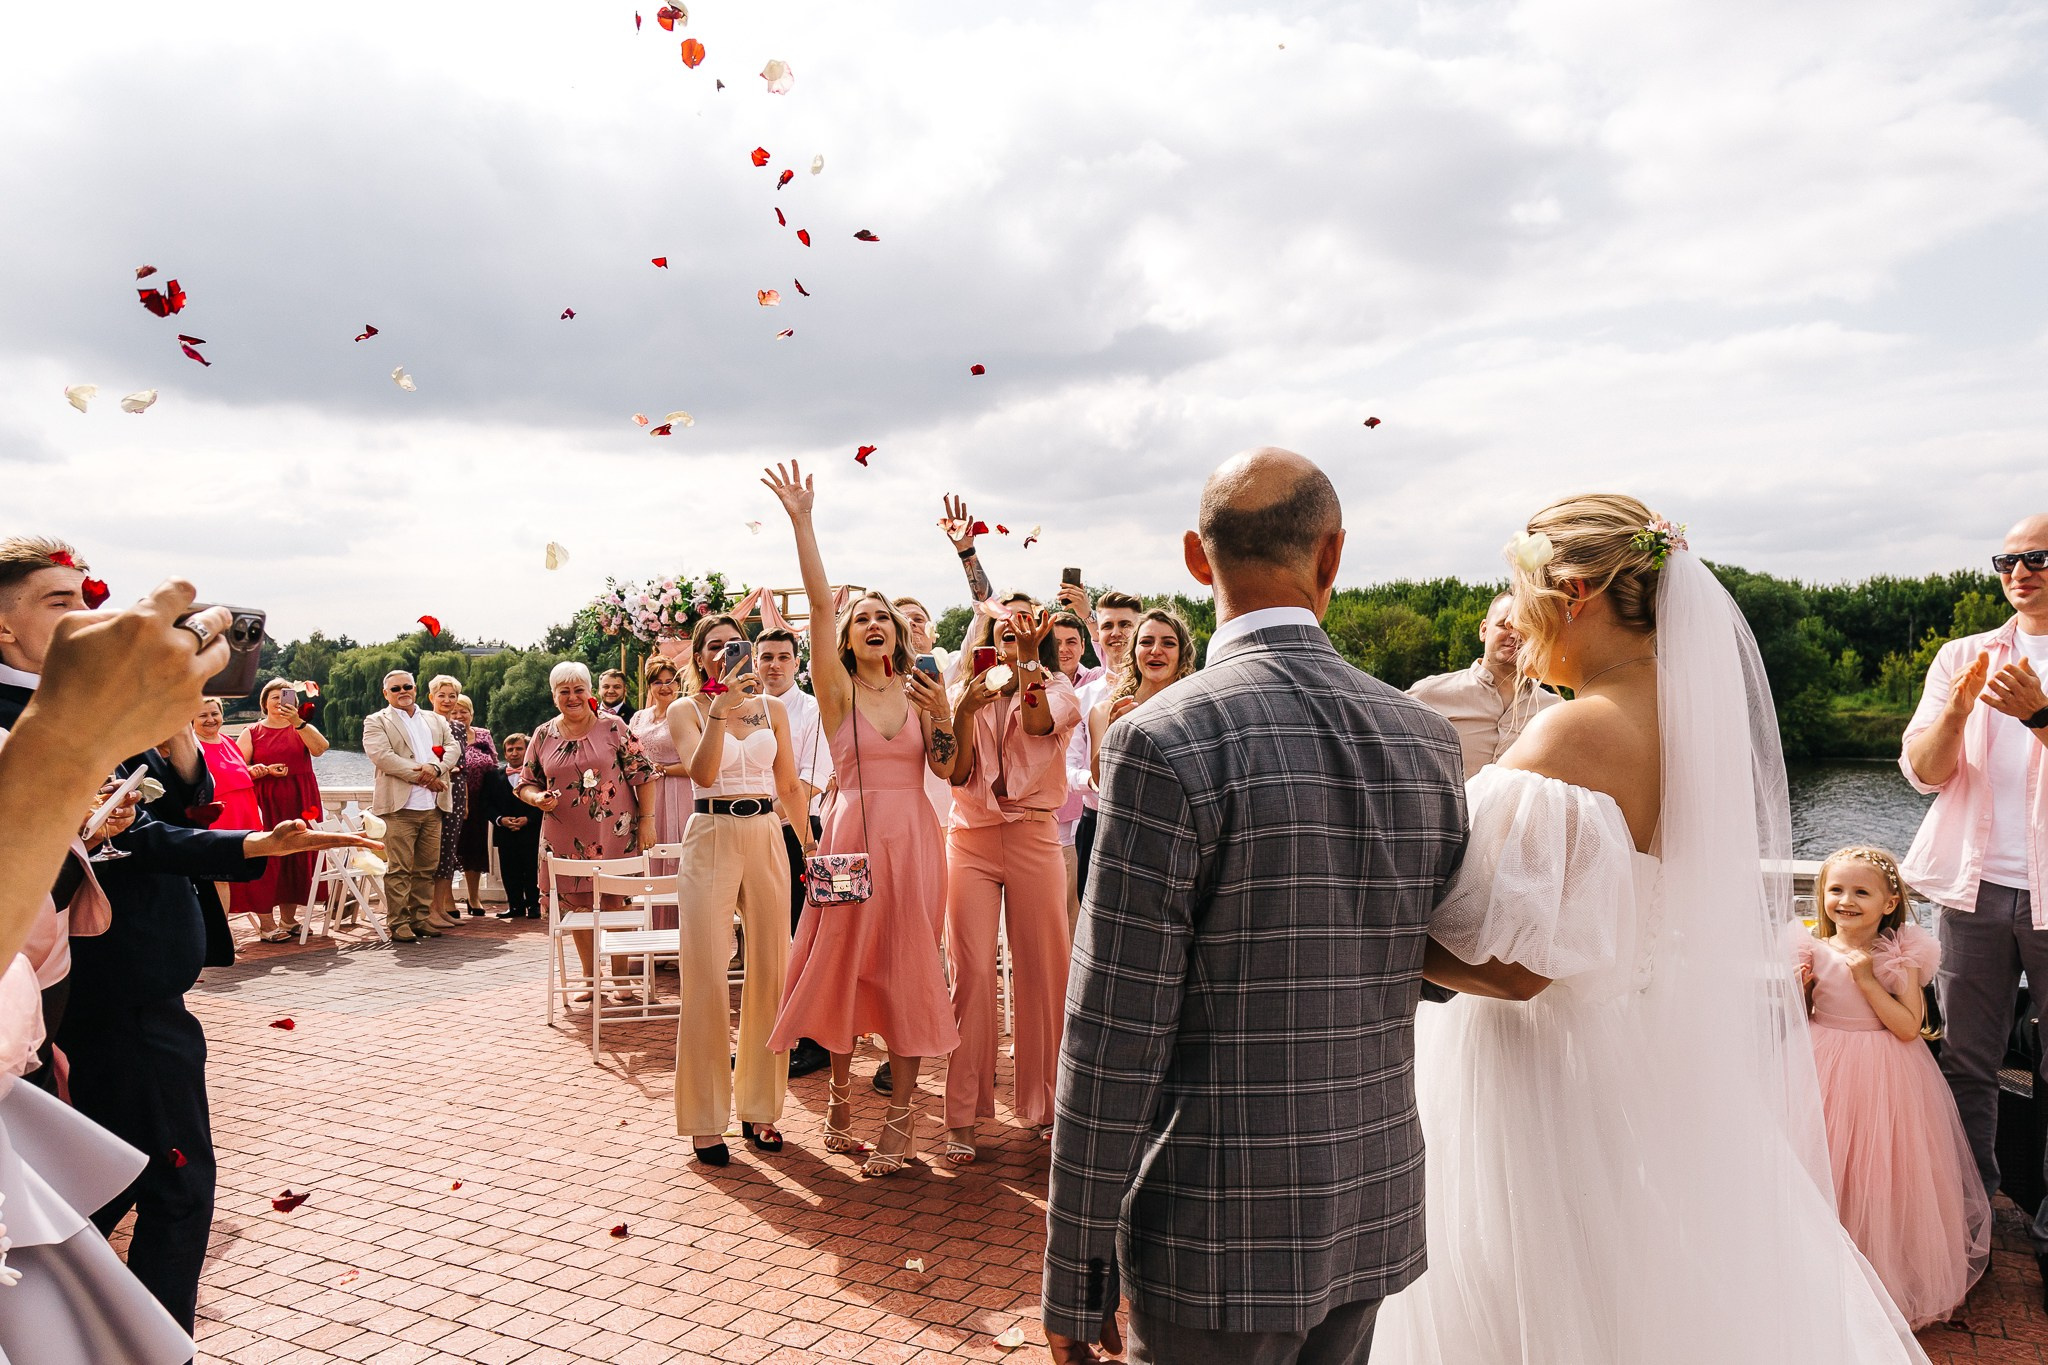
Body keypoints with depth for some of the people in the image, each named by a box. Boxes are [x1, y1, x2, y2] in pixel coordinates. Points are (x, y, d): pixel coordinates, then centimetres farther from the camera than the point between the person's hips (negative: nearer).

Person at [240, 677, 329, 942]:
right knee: (267, 861, -6)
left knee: (298, 858, 4)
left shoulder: (302, 728, 10)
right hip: (266, 803, -2)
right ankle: (267, 925, 0)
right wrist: (266, 770, -14)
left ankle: (288, 919, 16)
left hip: (300, 803, 2)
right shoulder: (252, 732, 8)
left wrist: (298, 721, -24)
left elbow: (319, 748, -12)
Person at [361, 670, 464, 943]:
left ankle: (419, 918, 15)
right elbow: (382, 756, -9)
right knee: (399, 868, -5)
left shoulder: (435, 721, 21)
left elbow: (453, 748, 9)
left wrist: (435, 767, -13)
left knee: (427, 867, 7)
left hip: (432, 807, 5)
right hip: (399, 806, -5)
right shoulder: (376, 722, 6)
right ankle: (398, 923, 1)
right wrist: (421, 775, -14)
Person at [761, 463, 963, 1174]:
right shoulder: (837, 689, 0)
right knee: (846, 962, 5)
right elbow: (819, 605, -12)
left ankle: (901, 1116, 13)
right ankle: (839, 1097, 25)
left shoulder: (919, 689, 9)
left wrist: (942, 716, -10)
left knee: (908, 971, 3)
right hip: (854, 832, -2)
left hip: (914, 836, 2)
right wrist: (801, 521, -19)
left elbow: (947, 770, 5)